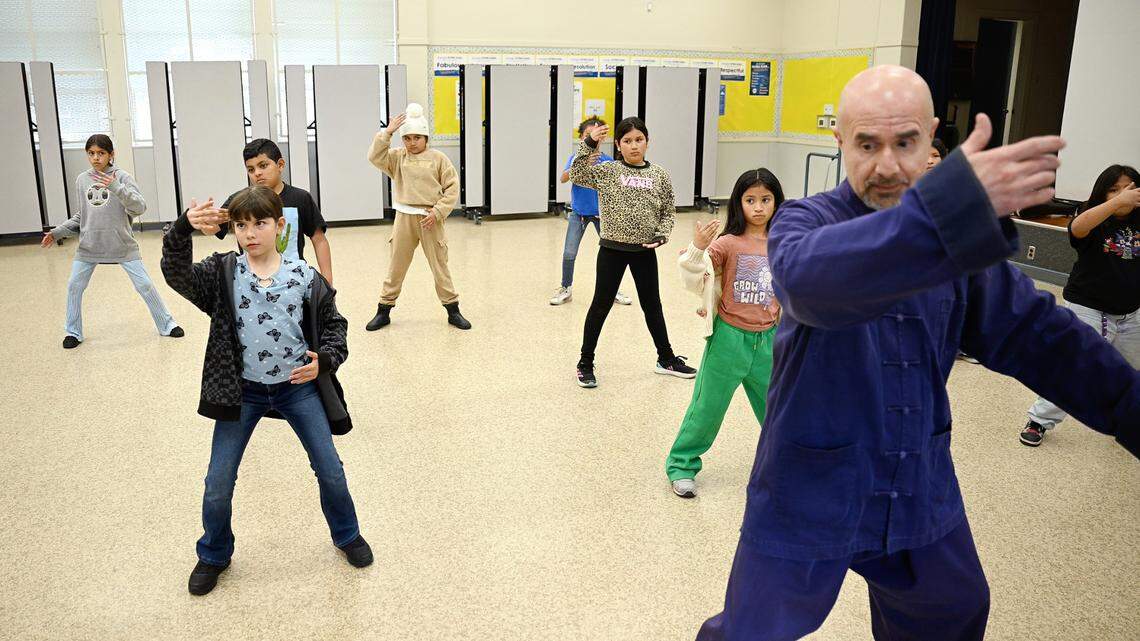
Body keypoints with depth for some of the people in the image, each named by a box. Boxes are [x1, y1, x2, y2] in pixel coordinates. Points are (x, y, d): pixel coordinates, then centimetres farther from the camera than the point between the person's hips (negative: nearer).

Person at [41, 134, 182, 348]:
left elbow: (139, 208, -19)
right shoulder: (82, 180, 5)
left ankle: (167, 325, 15)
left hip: (122, 245, -4)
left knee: (145, 285, -1)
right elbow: (81, 215, 14)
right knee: (74, 287, 6)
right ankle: (73, 331, 24)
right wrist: (57, 233, 8)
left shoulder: (122, 177, -7)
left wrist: (116, 187, -31)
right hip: (88, 246, 4)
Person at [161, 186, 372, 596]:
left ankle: (347, 535, 35)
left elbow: (333, 324, 4)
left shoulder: (304, 277, -5)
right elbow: (176, 274, -23)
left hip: (298, 386, 0)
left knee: (330, 471, 8)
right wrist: (184, 228, -39)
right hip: (241, 392, 0)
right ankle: (214, 555, 32)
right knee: (218, 485, 5)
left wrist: (325, 361, -13)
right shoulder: (222, 273, -5)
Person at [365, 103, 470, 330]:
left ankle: (453, 309, 17)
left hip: (430, 219, -2)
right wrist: (387, 132, -15)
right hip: (404, 218, 2)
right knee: (396, 266, 9)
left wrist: (437, 212, -12)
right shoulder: (397, 157, 5)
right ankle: (384, 310, 19)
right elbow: (375, 157, -10)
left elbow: (452, 188, -3)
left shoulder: (438, 158, -2)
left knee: (440, 265, 6)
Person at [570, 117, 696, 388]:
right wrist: (588, 144, -24)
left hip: (645, 251, 2)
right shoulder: (607, 171, -5)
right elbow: (577, 175, -17)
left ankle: (666, 359, 31)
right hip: (612, 249, -2)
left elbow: (668, 212, 8)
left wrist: (662, 235, -8)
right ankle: (585, 363, 18)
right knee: (601, 305, 6)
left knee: (652, 305, 16)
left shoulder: (659, 175, 2)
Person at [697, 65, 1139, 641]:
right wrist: (953, 202, -53)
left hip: (921, 497, 5)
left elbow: (1030, 332, 5)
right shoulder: (805, 221, -16)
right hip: (808, 499, -5)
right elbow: (808, 276, -40)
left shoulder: (964, 239, 2)